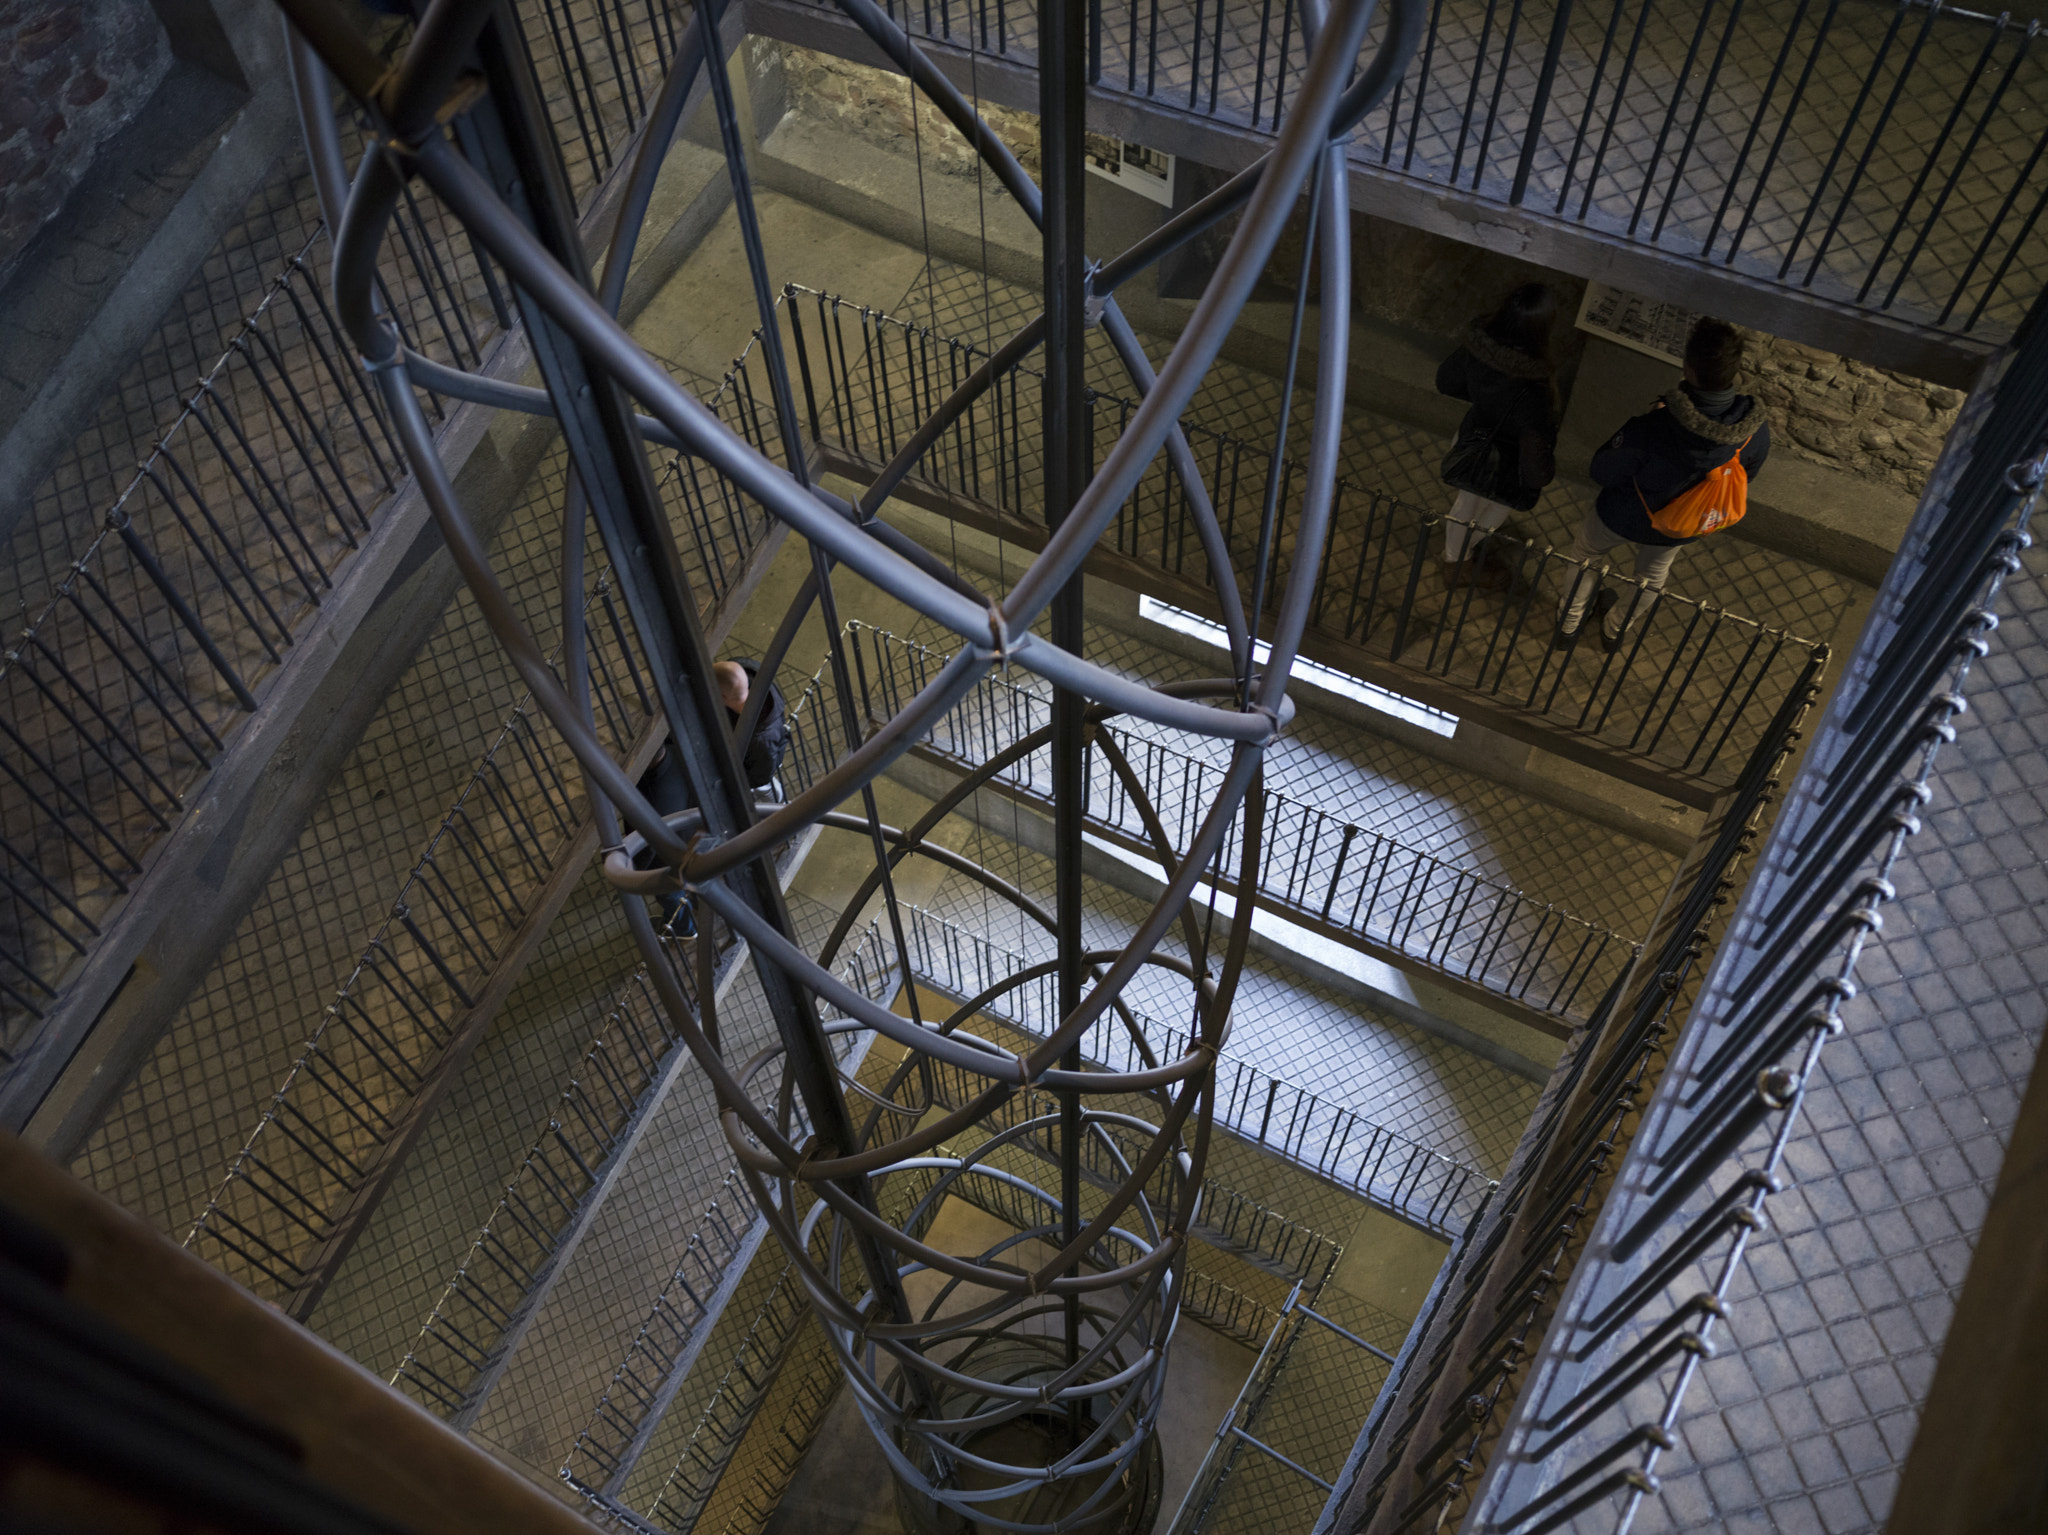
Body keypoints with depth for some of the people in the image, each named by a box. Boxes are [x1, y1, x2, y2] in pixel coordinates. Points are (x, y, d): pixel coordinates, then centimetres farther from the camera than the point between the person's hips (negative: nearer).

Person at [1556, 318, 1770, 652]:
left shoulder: (1649, 429, -44)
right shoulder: (1756, 432, -31)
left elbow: (1602, 473, -25)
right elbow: (1746, 477, -8)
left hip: (1624, 517, -3)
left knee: (1587, 554, 31)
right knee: (1653, 574, 35)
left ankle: (1569, 623, 51)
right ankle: (1617, 627, 61)